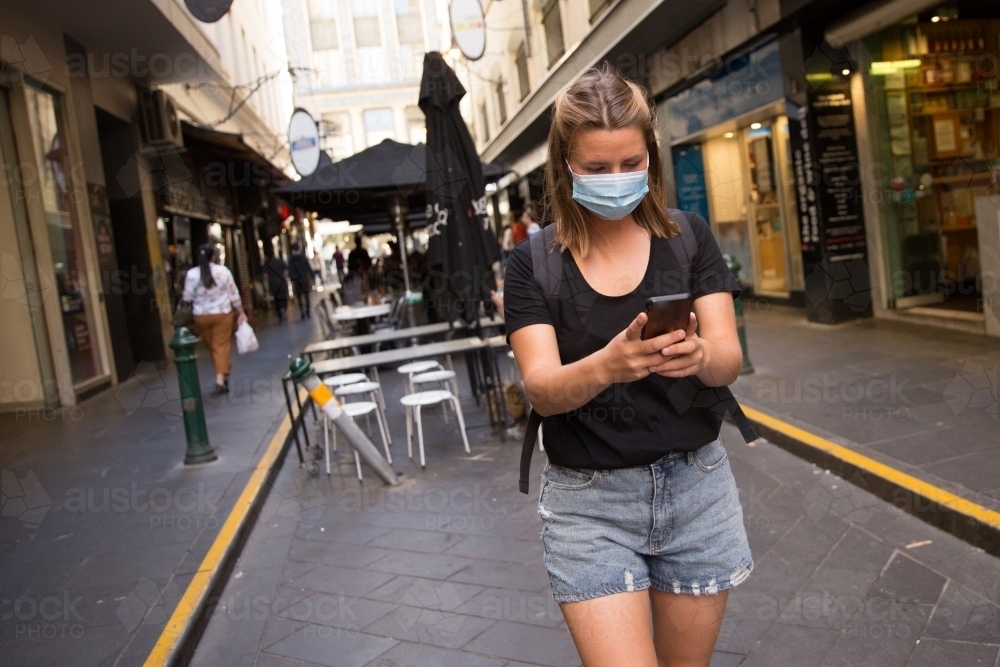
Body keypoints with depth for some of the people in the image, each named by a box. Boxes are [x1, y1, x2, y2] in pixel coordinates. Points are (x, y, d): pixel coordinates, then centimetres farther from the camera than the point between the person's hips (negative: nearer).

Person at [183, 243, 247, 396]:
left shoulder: (191, 274, -5)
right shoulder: (223, 271, -5)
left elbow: (187, 298, -3)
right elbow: (234, 294, -1)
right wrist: (241, 312, 8)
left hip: (201, 316, 1)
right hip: (222, 314, -1)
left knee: (212, 347, 14)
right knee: (222, 346, 0)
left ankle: (223, 375, 24)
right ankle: (220, 380, -11)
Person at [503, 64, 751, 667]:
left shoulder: (689, 238, -1)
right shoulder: (534, 262, -6)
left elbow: (729, 360, -7)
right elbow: (541, 389, -15)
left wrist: (700, 355, -32)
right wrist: (606, 366, -36)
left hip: (697, 487, 2)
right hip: (590, 501, -2)